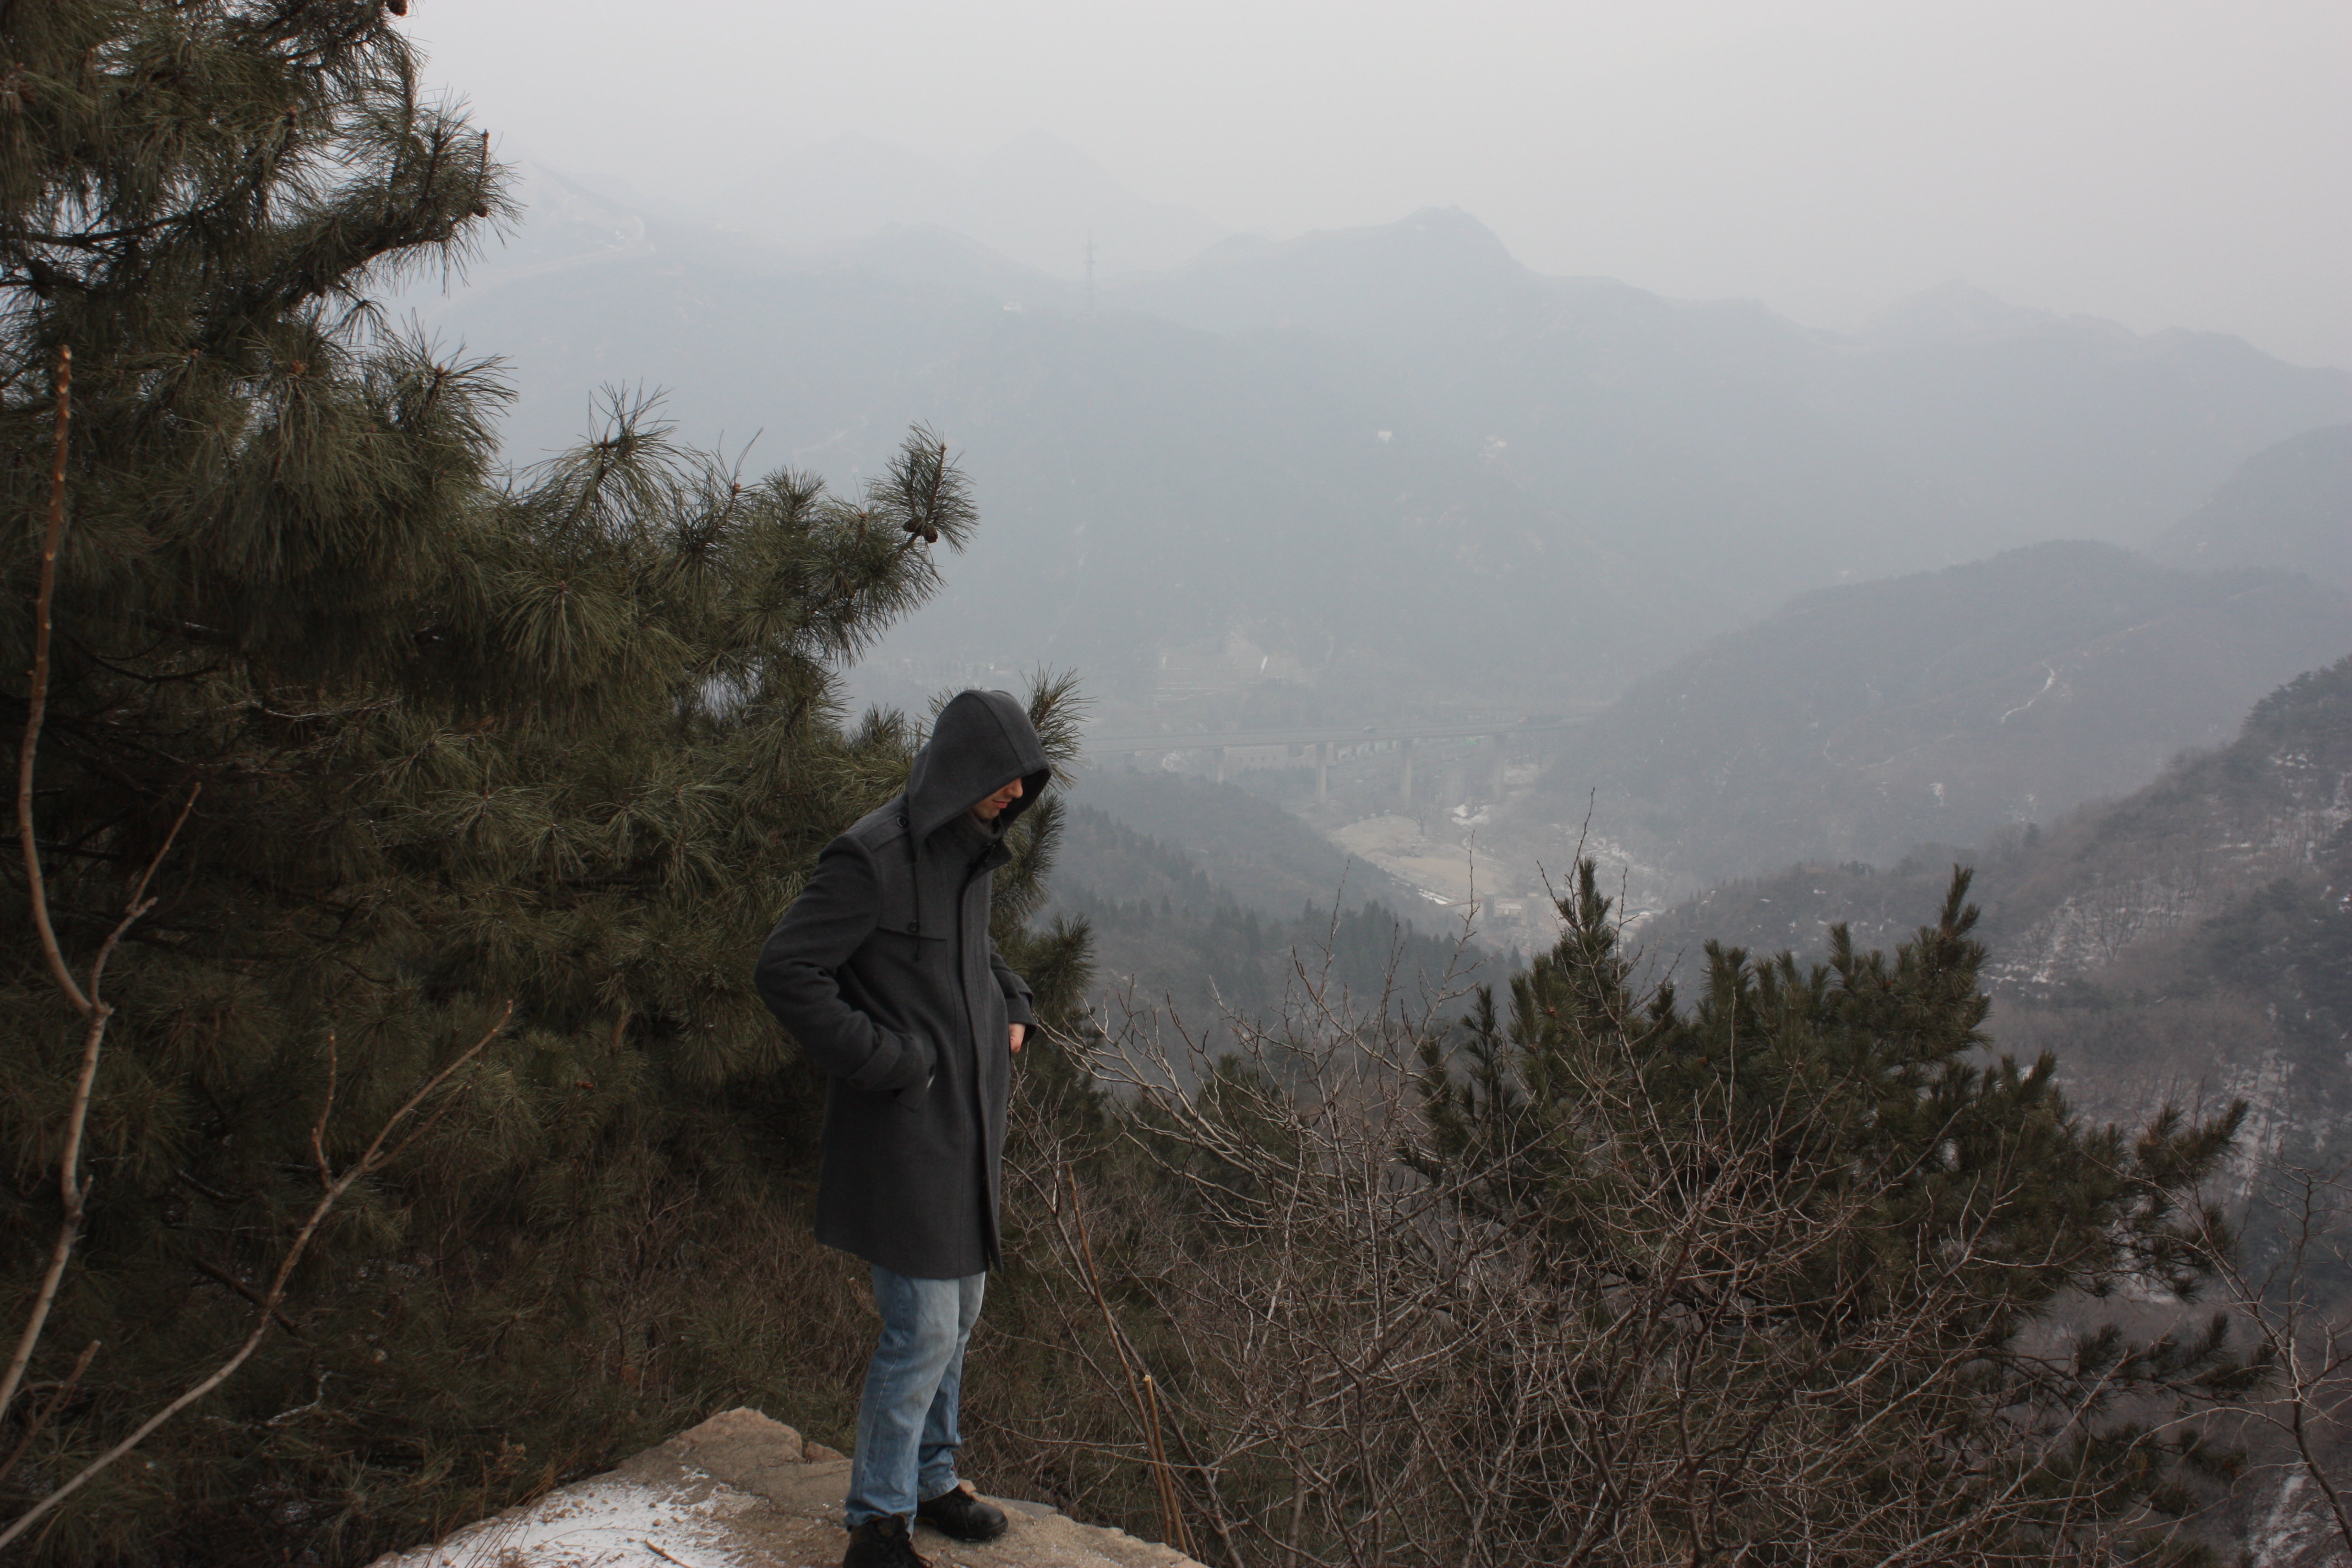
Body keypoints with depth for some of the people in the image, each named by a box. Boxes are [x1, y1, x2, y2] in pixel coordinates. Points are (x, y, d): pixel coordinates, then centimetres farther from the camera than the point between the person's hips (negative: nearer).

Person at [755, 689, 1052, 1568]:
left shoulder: (969, 854, 9)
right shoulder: (874, 857, -18)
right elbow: (785, 973, -21)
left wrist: (1013, 1008, 12)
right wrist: (884, 1060, -20)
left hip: (966, 1123, 9)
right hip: (902, 1131, -9)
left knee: (957, 1316, 18)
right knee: (922, 1330, -5)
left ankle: (931, 1482, 34)